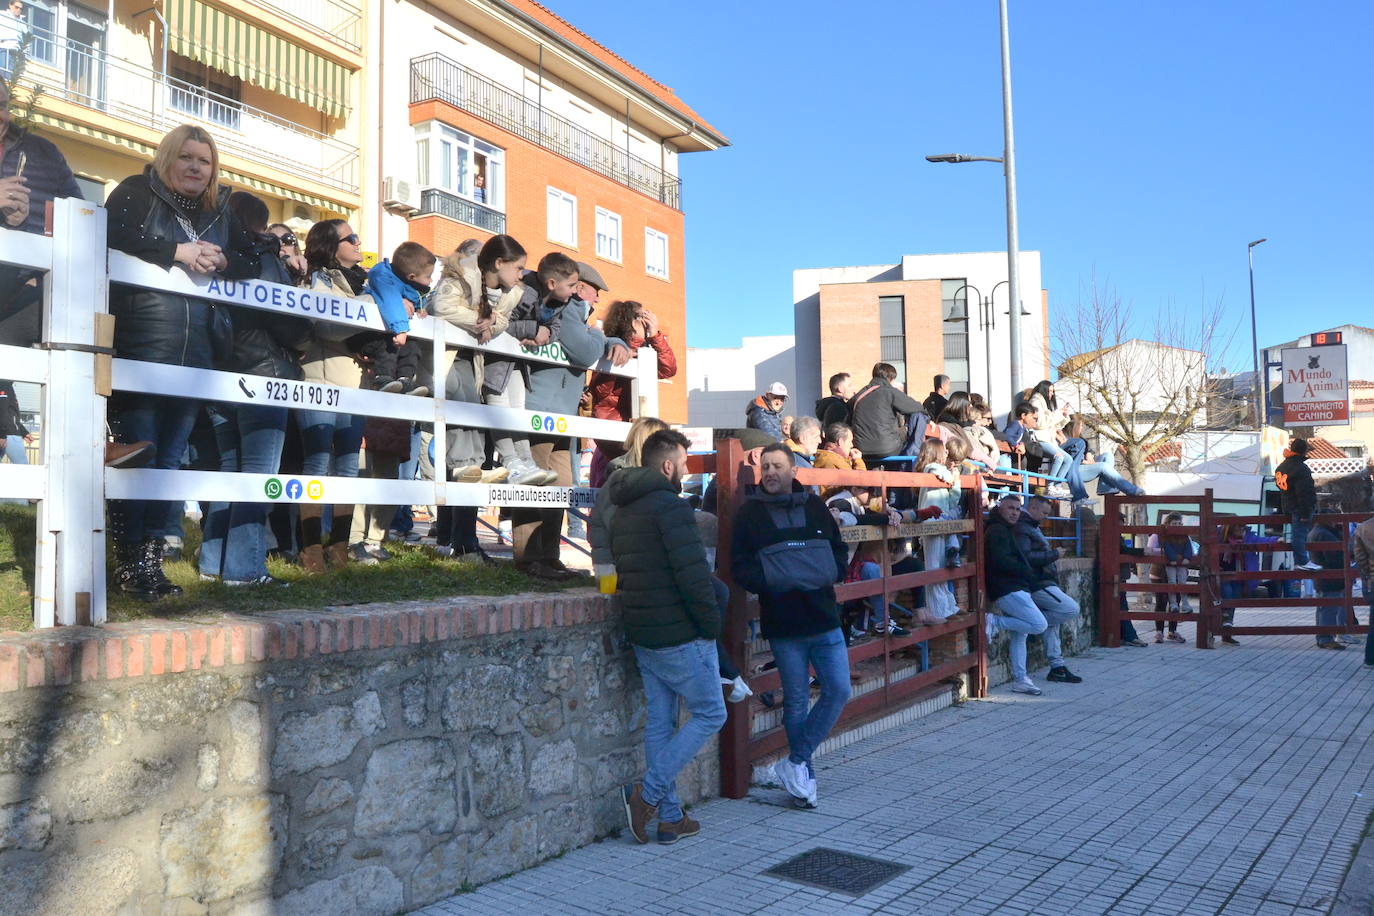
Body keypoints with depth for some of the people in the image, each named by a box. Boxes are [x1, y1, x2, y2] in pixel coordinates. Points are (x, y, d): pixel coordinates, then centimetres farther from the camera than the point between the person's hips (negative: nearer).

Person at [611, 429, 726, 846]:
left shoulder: (621, 511, 13)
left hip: (641, 634, 9)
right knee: (710, 714, 5)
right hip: (680, 635, -9)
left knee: (659, 722, 12)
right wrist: (711, 623, -12)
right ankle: (648, 793, 0)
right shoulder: (670, 506, -16)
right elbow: (693, 573, -22)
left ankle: (670, 817, 19)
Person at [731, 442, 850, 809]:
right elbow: (741, 568, -7)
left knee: (839, 691, -1)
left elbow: (840, 552, 12)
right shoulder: (749, 513, -2)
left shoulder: (815, 506, 7)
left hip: (825, 619, 3)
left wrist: (828, 574, -9)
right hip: (783, 626, -3)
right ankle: (804, 775, 24)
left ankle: (795, 764, 13)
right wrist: (773, 581, -23)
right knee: (796, 702, 7)